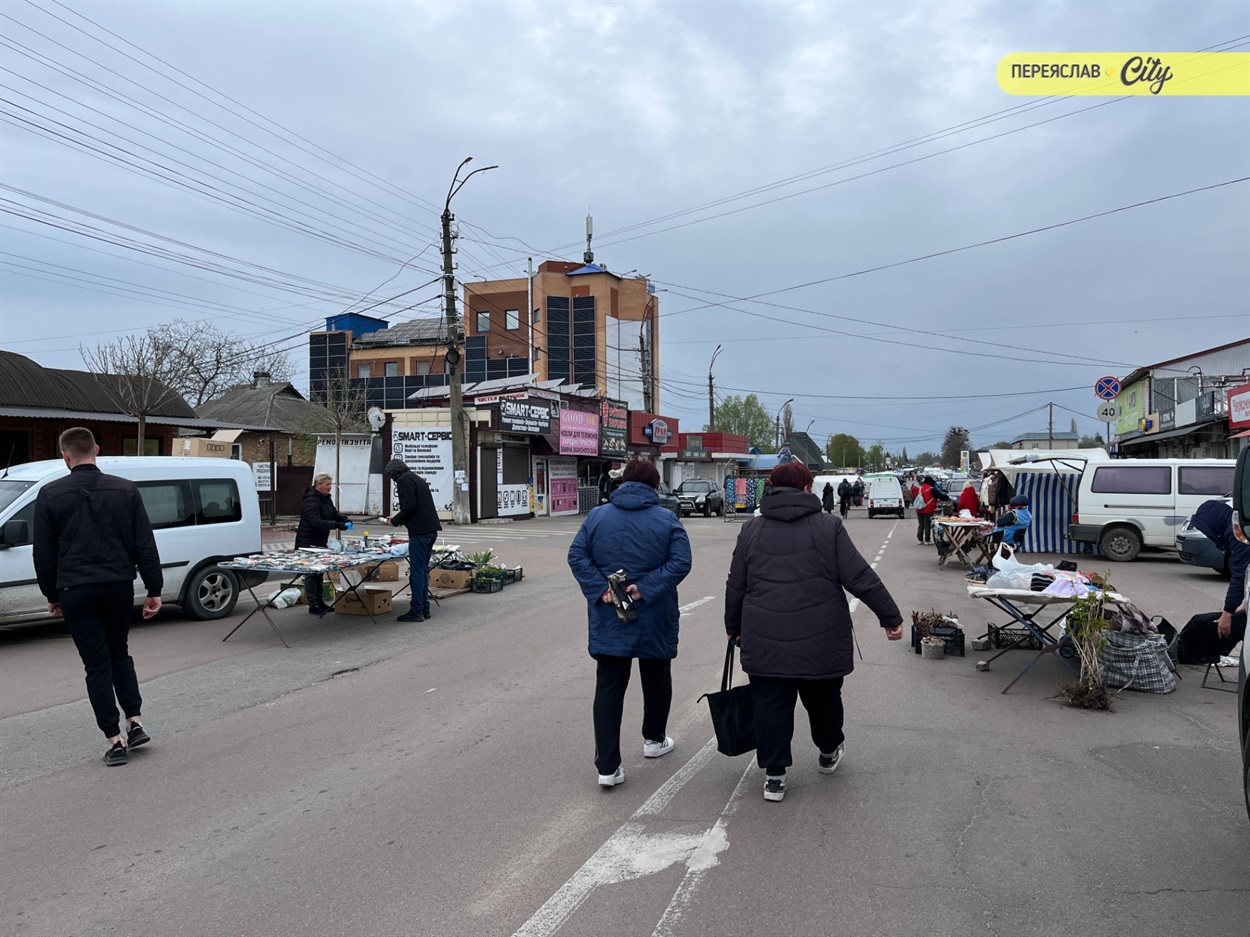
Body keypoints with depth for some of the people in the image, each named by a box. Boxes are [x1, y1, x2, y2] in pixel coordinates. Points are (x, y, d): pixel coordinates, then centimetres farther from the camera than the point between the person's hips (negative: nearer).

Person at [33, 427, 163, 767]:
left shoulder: (50, 495, -2)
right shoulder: (125, 490, 1)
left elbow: (43, 553, 3)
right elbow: (145, 546, 0)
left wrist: (51, 595, 15)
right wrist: (154, 590, 5)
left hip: (76, 592, -2)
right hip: (119, 587, 2)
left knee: (97, 664, 4)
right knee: (119, 653, 21)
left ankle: (115, 740, 5)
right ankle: (135, 723, 13)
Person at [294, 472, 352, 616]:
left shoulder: (325, 498, 9)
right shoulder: (310, 501, -21)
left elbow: (334, 513, 15)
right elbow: (316, 521, -30)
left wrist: (344, 519, -6)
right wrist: (337, 525, -35)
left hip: (320, 542, 9)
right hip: (308, 542, -9)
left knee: (319, 571, 14)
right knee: (311, 573, -4)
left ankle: (319, 602, 22)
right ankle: (313, 605, 1)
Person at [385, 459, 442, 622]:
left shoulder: (404, 480, -6)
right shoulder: (417, 479, 23)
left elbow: (409, 506, -17)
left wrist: (395, 521, -2)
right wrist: (400, 520, 21)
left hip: (419, 531, -10)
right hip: (431, 529, 10)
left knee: (417, 571, -6)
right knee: (423, 570, 14)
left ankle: (416, 610, -4)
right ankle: (424, 608, 18)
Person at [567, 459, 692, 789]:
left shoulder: (597, 516, -1)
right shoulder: (667, 520, -6)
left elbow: (576, 556, -6)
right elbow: (680, 562, -16)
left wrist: (601, 589, -11)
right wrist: (645, 589, -17)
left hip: (608, 621, 1)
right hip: (654, 621, -1)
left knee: (609, 688, 3)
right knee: (656, 680, 21)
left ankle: (607, 766, -1)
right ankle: (654, 740, 39)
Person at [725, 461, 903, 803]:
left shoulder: (752, 530, 4)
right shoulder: (828, 528, -3)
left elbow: (735, 586, 8)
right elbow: (861, 579, -5)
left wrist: (734, 628, 21)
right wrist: (891, 617, 2)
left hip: (765, 641, 1)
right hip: (821, 639, -1)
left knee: (770, 704, 8)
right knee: (822, 697, 20)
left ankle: (774, 775, 10)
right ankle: (829, 752, 41)